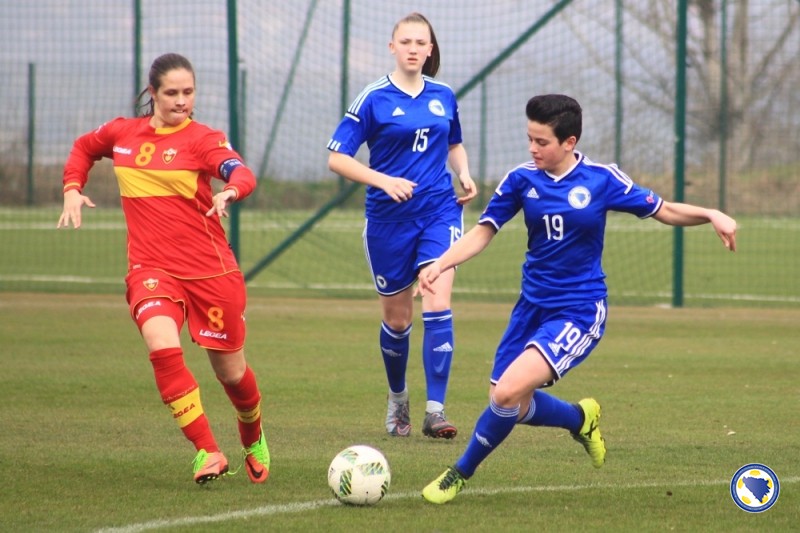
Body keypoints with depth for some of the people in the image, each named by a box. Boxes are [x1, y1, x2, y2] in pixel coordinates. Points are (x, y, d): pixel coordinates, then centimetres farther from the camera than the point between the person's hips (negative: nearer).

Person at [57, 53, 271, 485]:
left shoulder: (202, 139, -3)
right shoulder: (122, 133, 8)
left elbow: (242, 173, -22)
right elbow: (83, 149, 29)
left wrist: (230, 191, -45)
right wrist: (72, 189, 13)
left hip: (210, 270, -1)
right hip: (152, 269, 1)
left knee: (231, 371, 10)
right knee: (164, 349, -27)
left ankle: (254, 440, 42)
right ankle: (207, 452, -22)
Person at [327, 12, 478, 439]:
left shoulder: (443, 96, 6)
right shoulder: (374, 98, -6)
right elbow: (336, 158, -8)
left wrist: (464, 175, 3)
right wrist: (383, 180, -21)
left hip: (440, 210, 2)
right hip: (389, 217, -2)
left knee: (437, 305, -16)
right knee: (397, 319, 9)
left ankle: (435, 411, -17)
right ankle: (397, 399, 35)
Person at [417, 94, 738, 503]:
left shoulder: (601, 179, -8)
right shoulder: (522, 179, -1)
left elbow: (664, 211, 1)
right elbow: (482, 233, 2)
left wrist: (711, 215, -17)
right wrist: (440, 265, -14)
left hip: (578, 312, -5)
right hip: (532, 306, 5)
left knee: (507, 393, -21)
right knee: (515, 407, 6)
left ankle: (461, 474, 0)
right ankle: (580, 418, 38)